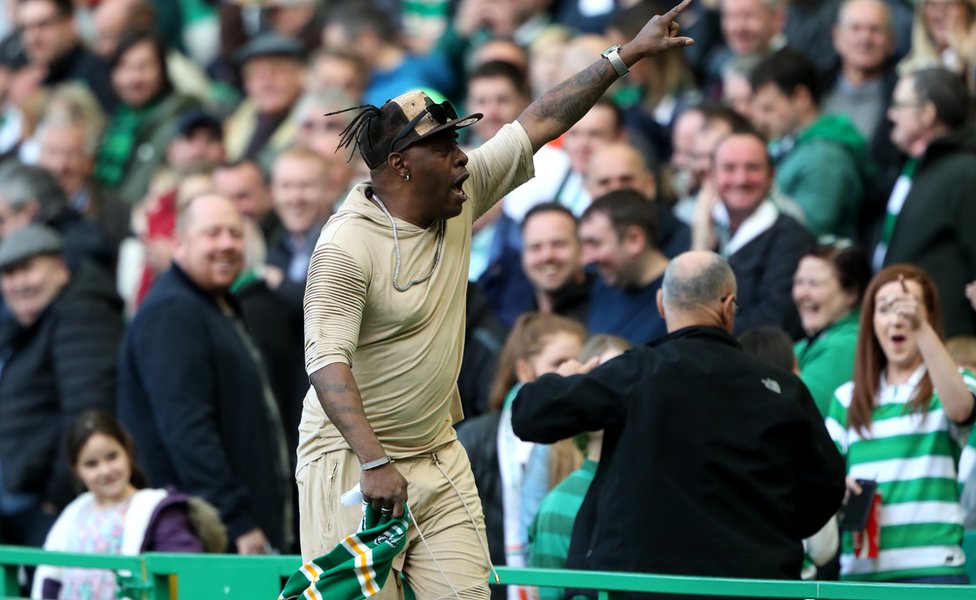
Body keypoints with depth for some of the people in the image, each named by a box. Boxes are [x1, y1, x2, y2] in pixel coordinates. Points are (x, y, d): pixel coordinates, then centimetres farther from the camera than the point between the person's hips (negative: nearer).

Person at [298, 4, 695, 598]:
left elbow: (541, 123, 10)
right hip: (353, 460, -7)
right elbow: (327, 360, -26)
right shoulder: (348, 245, -19)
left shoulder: (461, 197, 3)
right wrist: (375, 462, -37)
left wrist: (626, 54, 10)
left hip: (439, 456, 7)